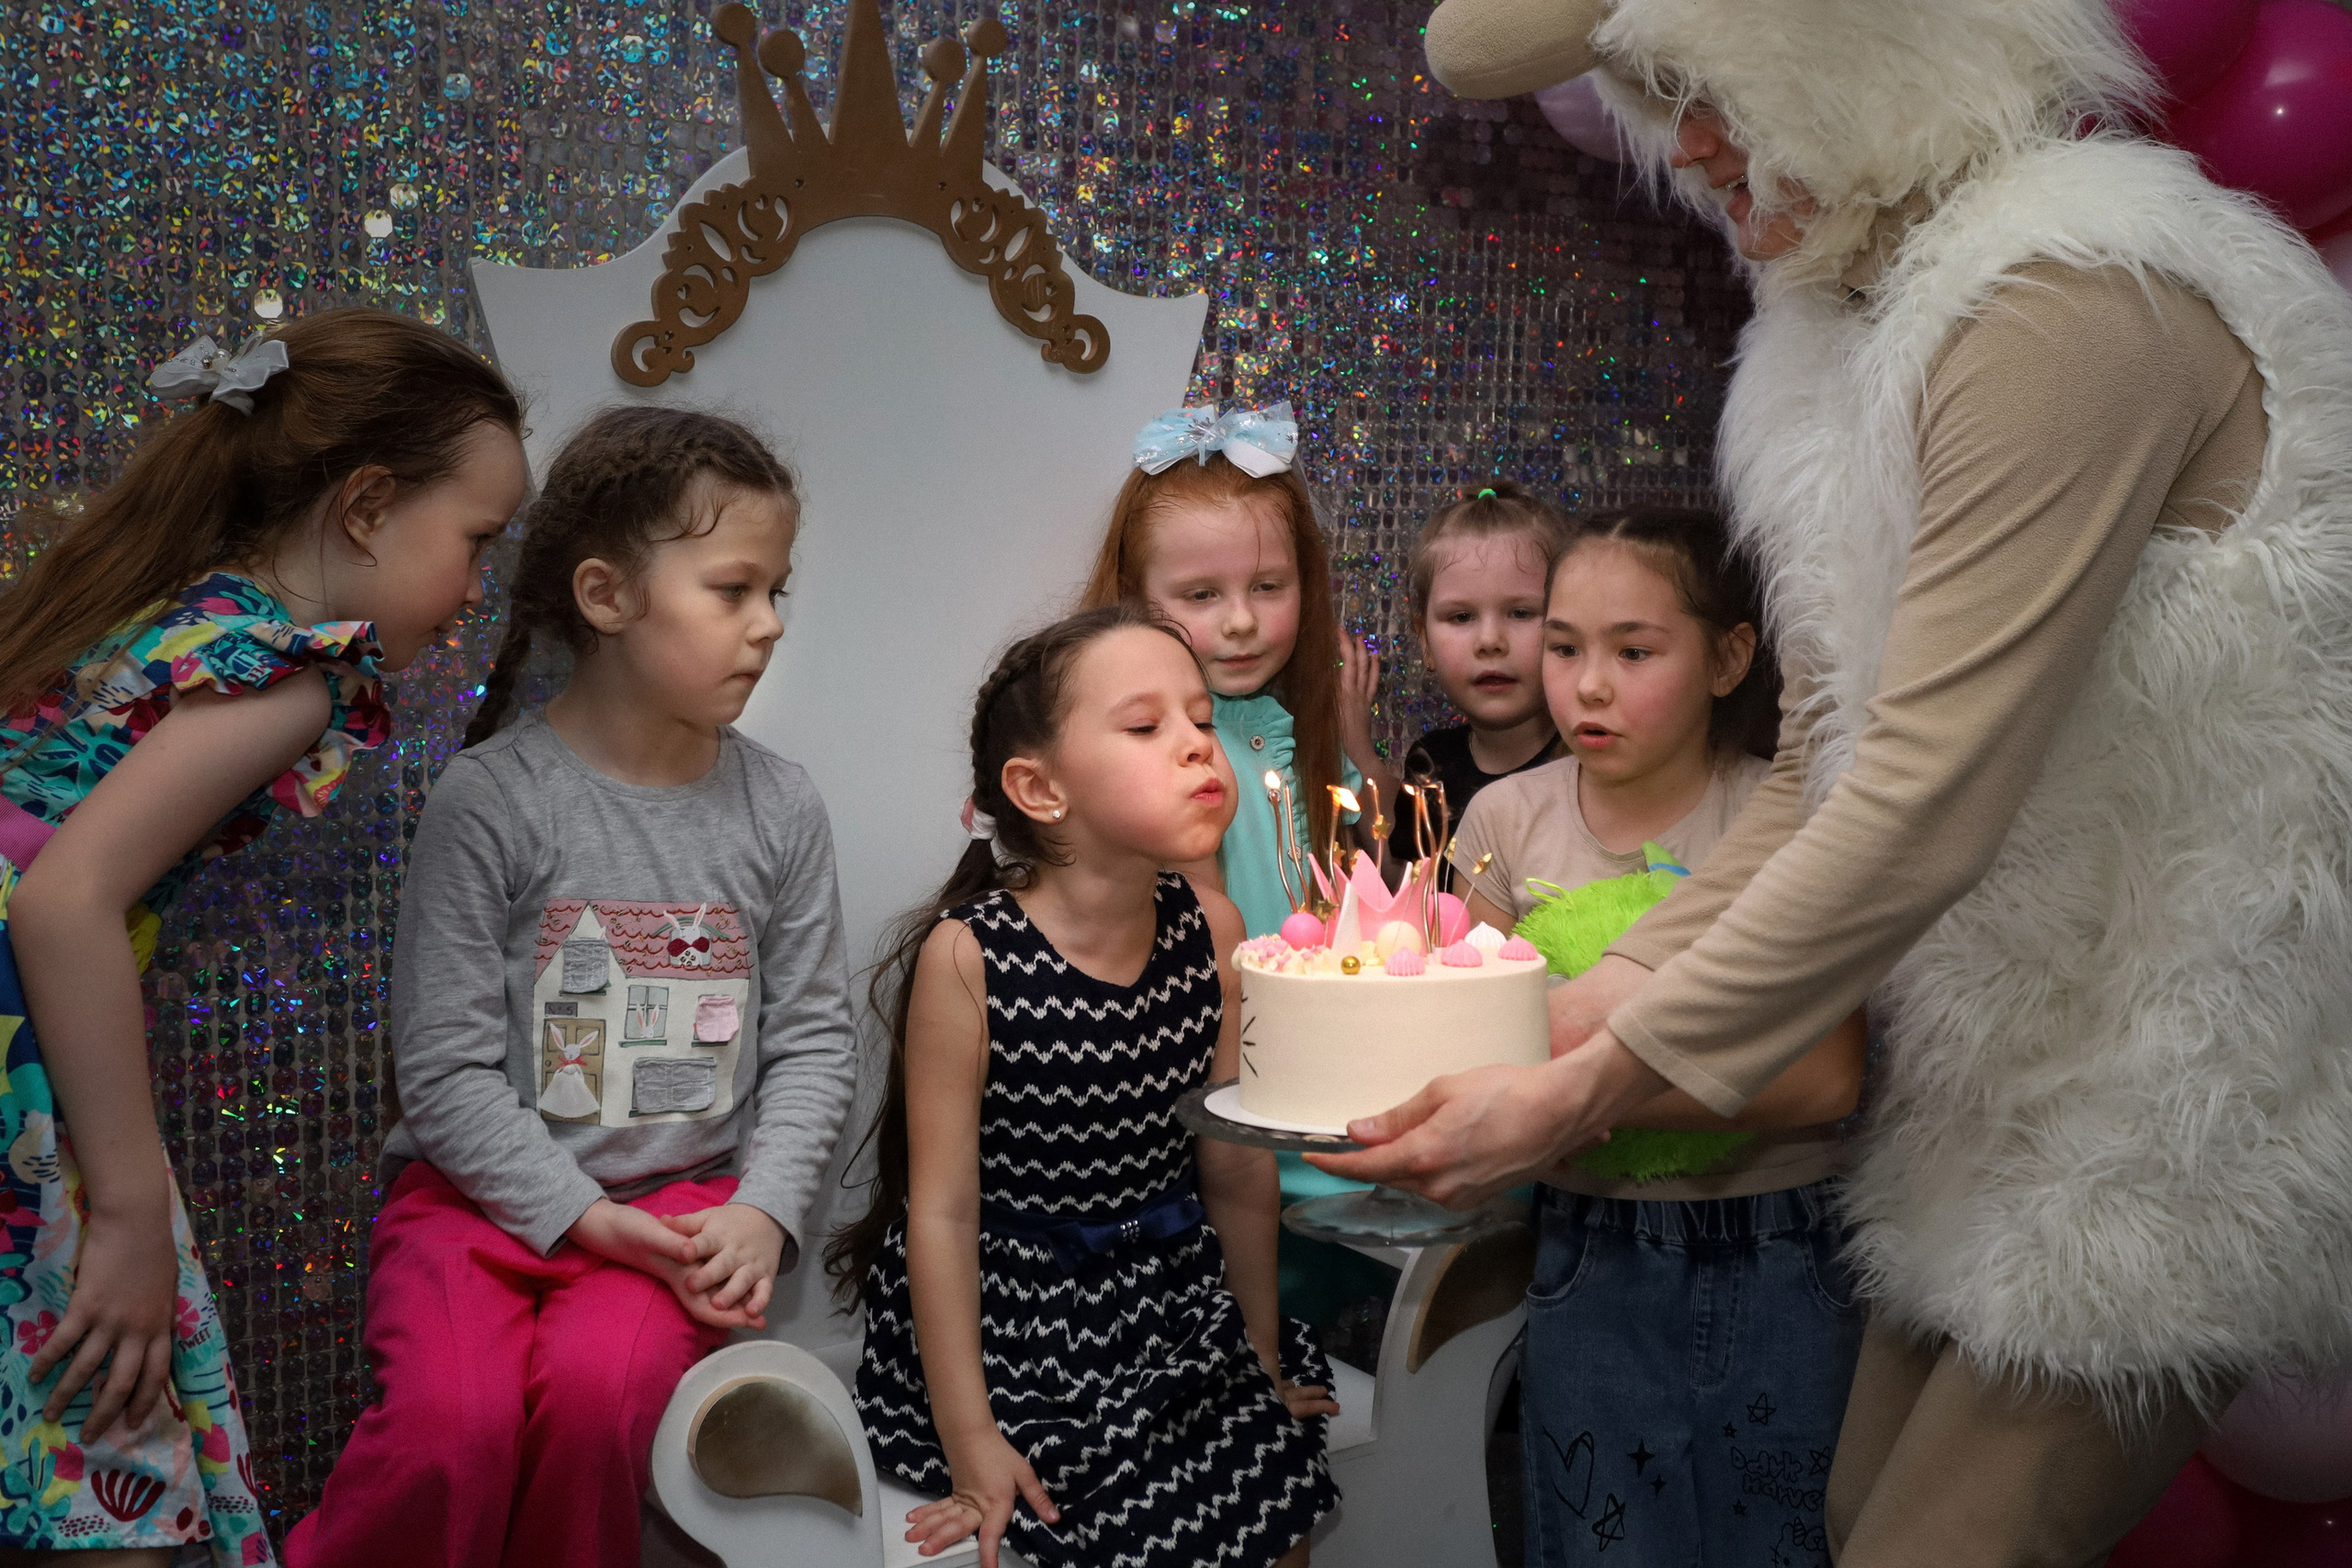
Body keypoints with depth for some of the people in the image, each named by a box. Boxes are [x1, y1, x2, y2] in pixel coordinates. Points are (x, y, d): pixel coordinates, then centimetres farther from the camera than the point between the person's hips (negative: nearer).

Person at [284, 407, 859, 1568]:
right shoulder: (491, 798, -8)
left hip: (685, 1199, 2)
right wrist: (580, 1216, -14)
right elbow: (445, 1066, -8)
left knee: (599, 1387, -27)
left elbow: (812, 1038, 5)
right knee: (454, 1424, -27)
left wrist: (764, 1211, -9)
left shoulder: (779, 807, 2)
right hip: (486, 1192, -2)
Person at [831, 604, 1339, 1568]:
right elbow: (944, 1208, -15)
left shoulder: (1209, 929, -6)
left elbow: (1238, 1163, 3)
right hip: (1008, 1321, -4)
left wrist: (1264, 1354, 12)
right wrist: (971, 1440, -13)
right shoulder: (969, 956, -19)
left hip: (1175, 1314, 5)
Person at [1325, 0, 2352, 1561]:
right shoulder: (1859, 328, 10)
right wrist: (1617, 987, 0)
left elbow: (1930, 804, -27)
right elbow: (1824, 768, 11)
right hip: (2015, 1047, 9)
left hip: (2182, 1067, -8)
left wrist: (1589, 1090, -22)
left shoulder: (2070, 302, -21)